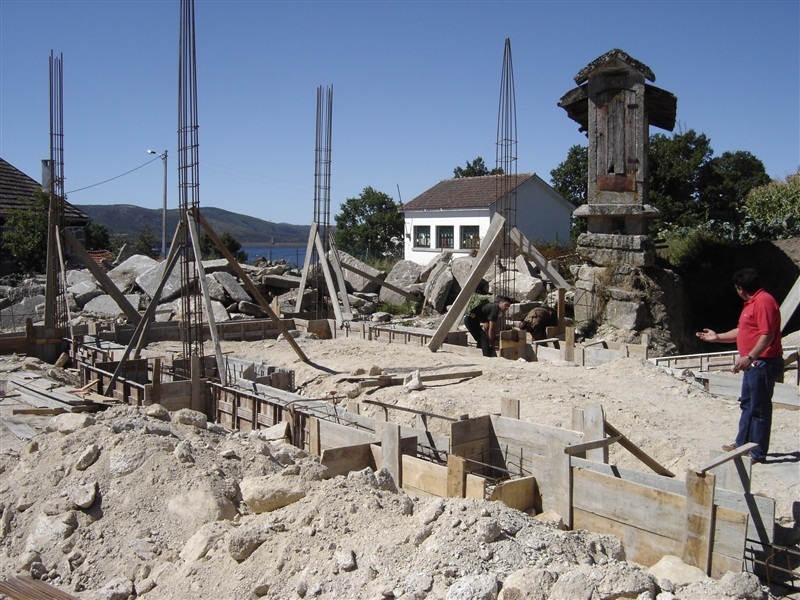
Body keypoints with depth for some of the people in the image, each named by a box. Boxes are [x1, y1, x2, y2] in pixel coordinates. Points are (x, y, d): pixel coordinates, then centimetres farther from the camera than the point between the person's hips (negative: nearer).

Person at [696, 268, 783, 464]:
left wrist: (749, 357, -28)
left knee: (759, 409, -4)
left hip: (763, 363, -11)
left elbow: (768, 335, -24)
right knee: (747, 405, 18)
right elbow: (742, 331, 26)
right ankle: (742, 443, 29)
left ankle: (758, 453, 3)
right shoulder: (751, 303, 17)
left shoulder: (764, 301, -17)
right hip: (753, 364, 11)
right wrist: (717, 337, 26)